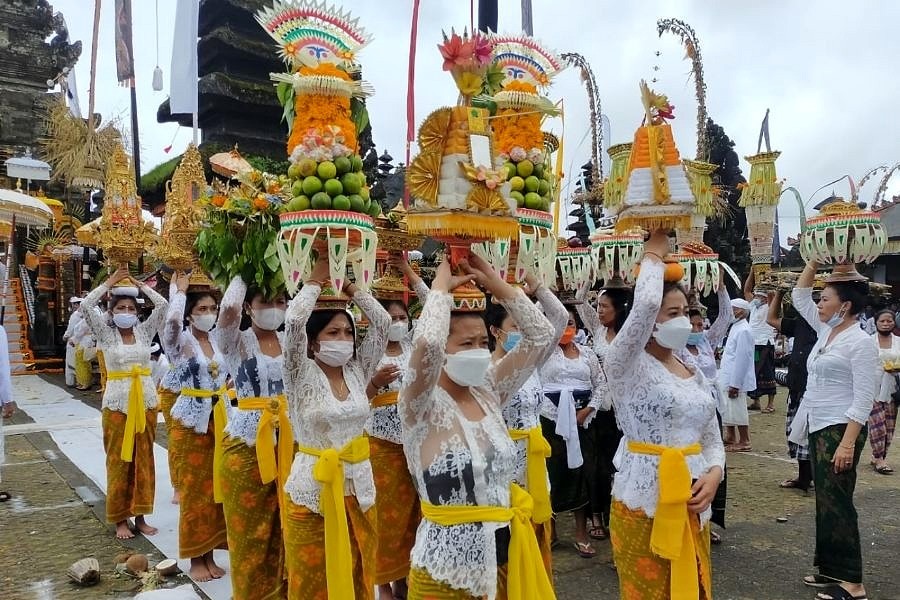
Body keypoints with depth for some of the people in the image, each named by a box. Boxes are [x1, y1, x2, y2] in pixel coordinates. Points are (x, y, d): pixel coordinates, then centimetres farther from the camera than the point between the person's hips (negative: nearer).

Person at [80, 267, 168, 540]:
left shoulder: (144, 331, 5)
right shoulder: (106, 333, 1)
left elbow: (163, 305, -3)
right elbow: (86, 306, -12)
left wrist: (141, 286, 5)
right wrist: (109, 283, -4)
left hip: (146, 401, 2)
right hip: (117, 402, -2)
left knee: (143, 460, 8)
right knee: (118, 461, 4)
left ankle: (140, 515, 19)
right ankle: (120, 519, 15)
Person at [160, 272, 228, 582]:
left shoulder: (220, 342, 7)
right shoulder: (181, 341, -10)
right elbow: (172, 319, -28)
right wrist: (179, 291, -18)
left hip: (220, 420, 5)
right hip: (190, 422, -5)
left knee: (215, 488, 11)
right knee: (193, 490, 5)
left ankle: (210, 554, 23)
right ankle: (195, 558, 18)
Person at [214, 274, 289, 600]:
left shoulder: (291, 340, 5)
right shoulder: (235, 340, -9)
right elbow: (228, 308, -28)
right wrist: (241, 276, -14)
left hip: (289, 442, 4)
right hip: (247, 445, -4)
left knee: (285, 528, 15)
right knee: (251, 531, 10)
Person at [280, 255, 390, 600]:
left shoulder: (357, 371, 3)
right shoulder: (302, 376, -9)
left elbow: (382, 322, -1)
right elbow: (294, 320, -23)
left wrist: (348, 287, 0)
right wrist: (315, 282, -10)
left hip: (358, 487, 4)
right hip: (312, 489, -4)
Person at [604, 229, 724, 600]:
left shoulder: (694, 374, 10)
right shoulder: (626, 366, -11)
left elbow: (713, 439, 13)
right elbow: (645, 304, -28)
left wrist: (714, 474, -7)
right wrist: (654, 255, -12)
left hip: (693, 503, 6)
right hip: (643, 504, -6)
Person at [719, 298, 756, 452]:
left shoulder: (743, 330, -17)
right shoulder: (735, 327, 12)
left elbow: (742, 358, -21)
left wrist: (735, 384, -21)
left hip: (736, 380, -10)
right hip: (727, 378, 10)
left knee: (738, 411, -1)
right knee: (727, 409, 17)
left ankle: (744, 442, 10)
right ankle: (730, 438, 29)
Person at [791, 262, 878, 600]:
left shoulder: (860, 342, -14)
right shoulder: (826, 331, 9)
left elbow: (864, 399, -18)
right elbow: (799, 296, 19)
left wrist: (847, 443, -23)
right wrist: (814, 261, 10)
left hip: (841, 430, -9)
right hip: (818, 428, 9)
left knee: (837, 503, -5)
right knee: (824, 501, 13)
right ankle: (831, 569, 22)